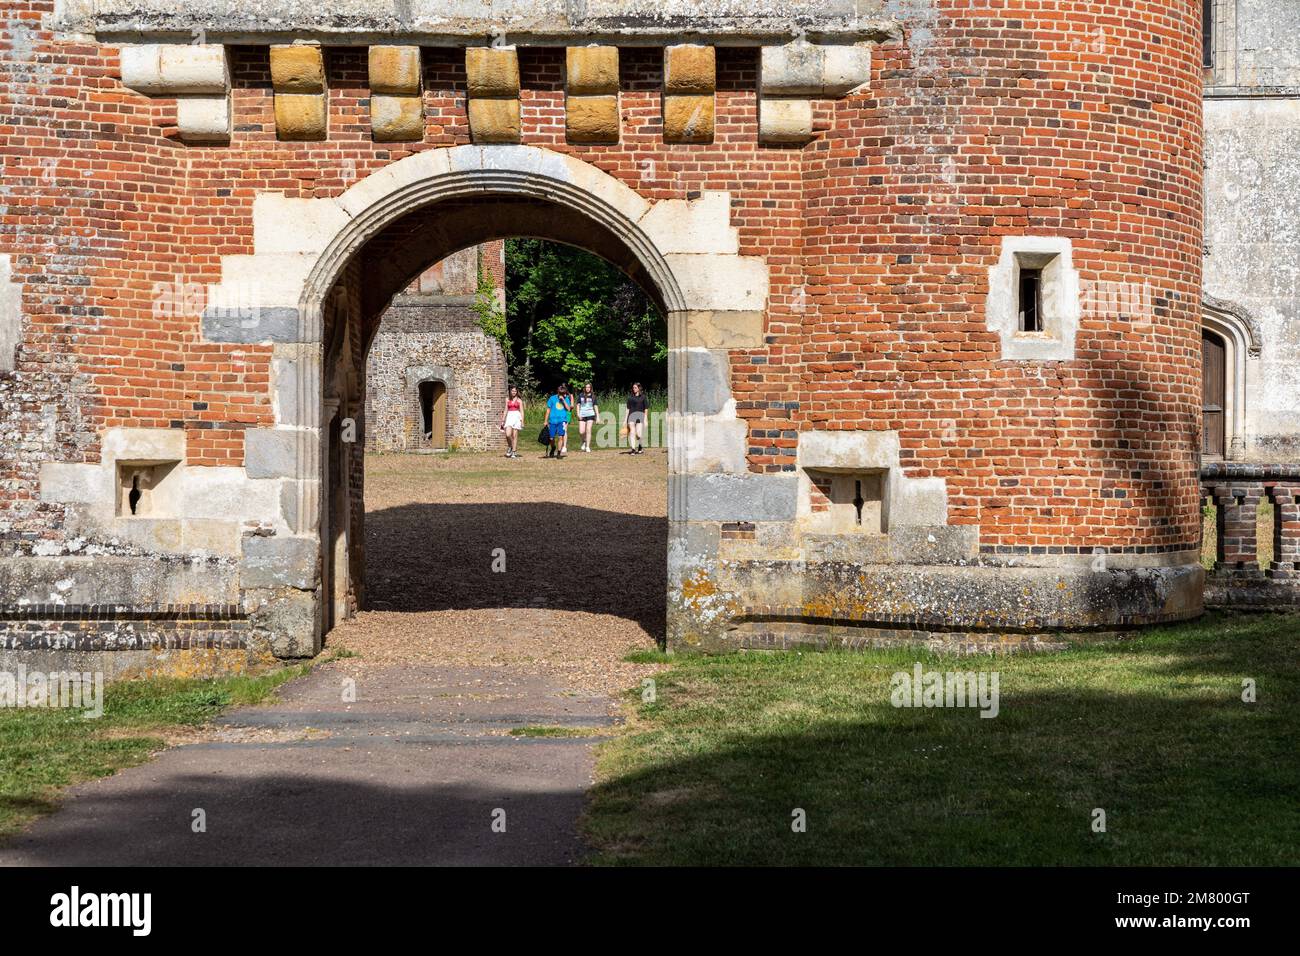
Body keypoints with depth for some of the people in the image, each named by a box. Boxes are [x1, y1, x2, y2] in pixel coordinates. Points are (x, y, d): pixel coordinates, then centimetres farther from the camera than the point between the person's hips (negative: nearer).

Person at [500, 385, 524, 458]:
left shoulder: (519, 400, 6)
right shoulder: (507, 400, 12)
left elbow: (521, 411, 4)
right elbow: (506, 411, 15)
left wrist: (522, 421, -4)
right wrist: (503, 420, 11)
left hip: (517, 417, -2)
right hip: (509, 417, 2)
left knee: (515, 435, -2)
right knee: (508, 434, -15)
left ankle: (514, 452, 4)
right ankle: (510, 447, 11)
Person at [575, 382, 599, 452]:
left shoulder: (593, 396, 6)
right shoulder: (581, 395, 5)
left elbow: (595, 406, 8)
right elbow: (578, 405, 9)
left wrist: (598, 417, 4)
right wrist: (578, 414, -4)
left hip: (590, 415, -1)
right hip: (582, 415, 1)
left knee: (588, 430, -8)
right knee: (581, 432, -5)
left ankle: (588, 447, -2)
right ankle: (584, 441, 27)